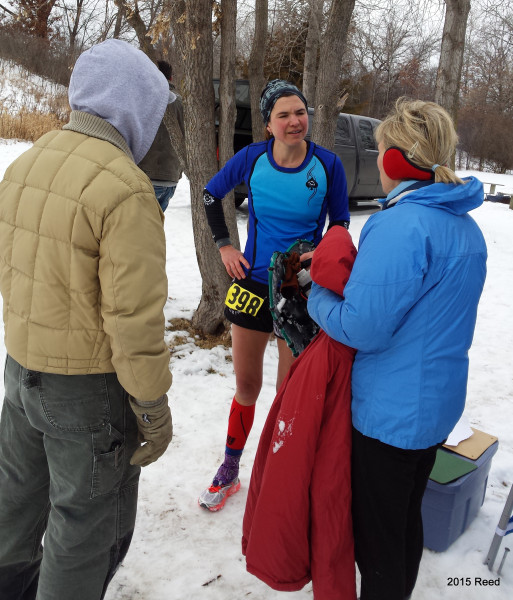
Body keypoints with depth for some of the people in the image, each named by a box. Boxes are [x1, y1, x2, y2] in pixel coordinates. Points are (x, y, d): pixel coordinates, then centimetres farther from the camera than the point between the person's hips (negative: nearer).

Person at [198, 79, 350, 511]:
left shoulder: (327, 164, -8)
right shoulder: (253, 158, -6)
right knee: (247, 386, 12)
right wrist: (224, 246, 4)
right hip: (253, 284, 1)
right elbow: (211, 194, 11)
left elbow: (340, 224, 3)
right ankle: (229, 472, 33)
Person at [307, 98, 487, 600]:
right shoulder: (465, 225, 6)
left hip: (390, 412, -9)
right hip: (439, 403, 9)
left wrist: (317, 297, -6)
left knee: (376, 529, 11)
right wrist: (347, 281, 8)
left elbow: (362, 328, -25)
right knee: (407, 514, 26)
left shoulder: (400, 225, -24)